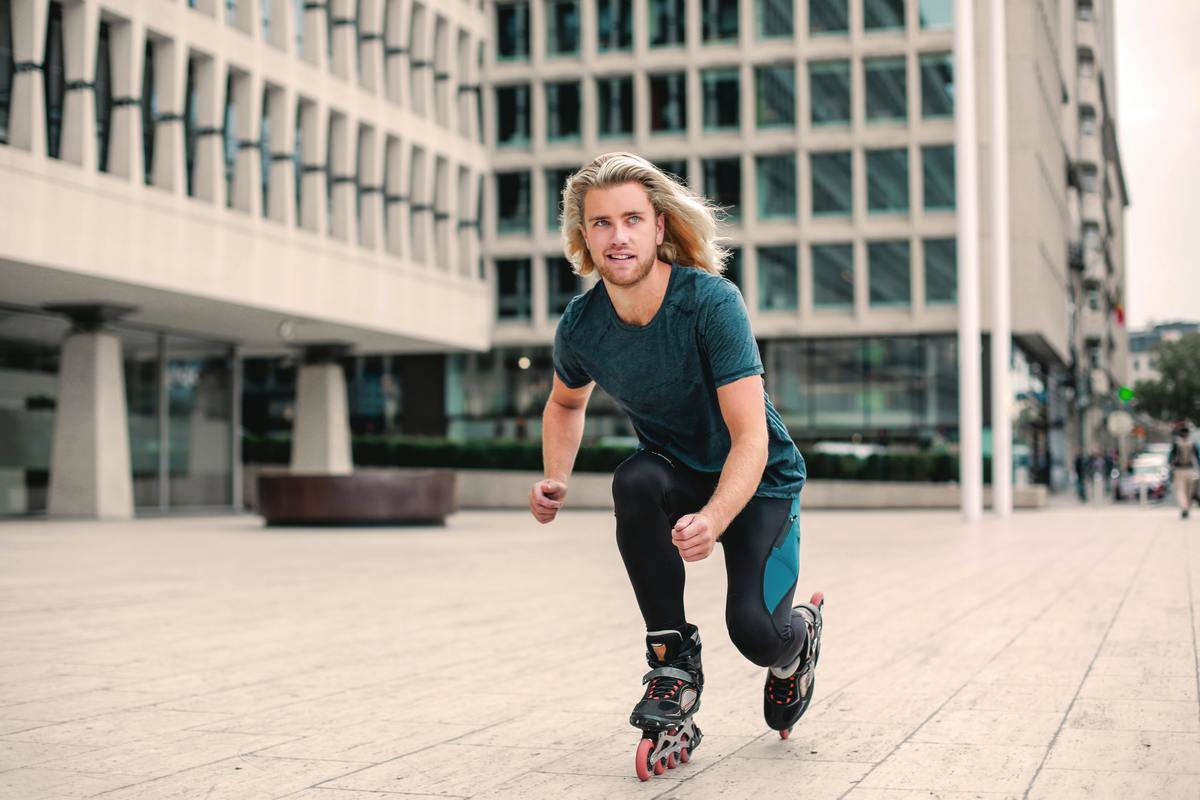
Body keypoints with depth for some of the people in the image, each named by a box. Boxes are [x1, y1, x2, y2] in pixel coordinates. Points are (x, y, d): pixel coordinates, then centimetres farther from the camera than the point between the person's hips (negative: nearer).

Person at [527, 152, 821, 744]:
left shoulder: (711, 301, -28)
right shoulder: (580, 325, -13)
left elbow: (751, 436, -33)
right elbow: (566, 403, 11)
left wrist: (713, 519, -50)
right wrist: (556, 481, -6)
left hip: (759, 481, -3)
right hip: (678, 474, 3)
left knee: (753, 630, -24)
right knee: (634, 480, -33)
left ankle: (798, 638, 18)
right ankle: (673, 660, -15)